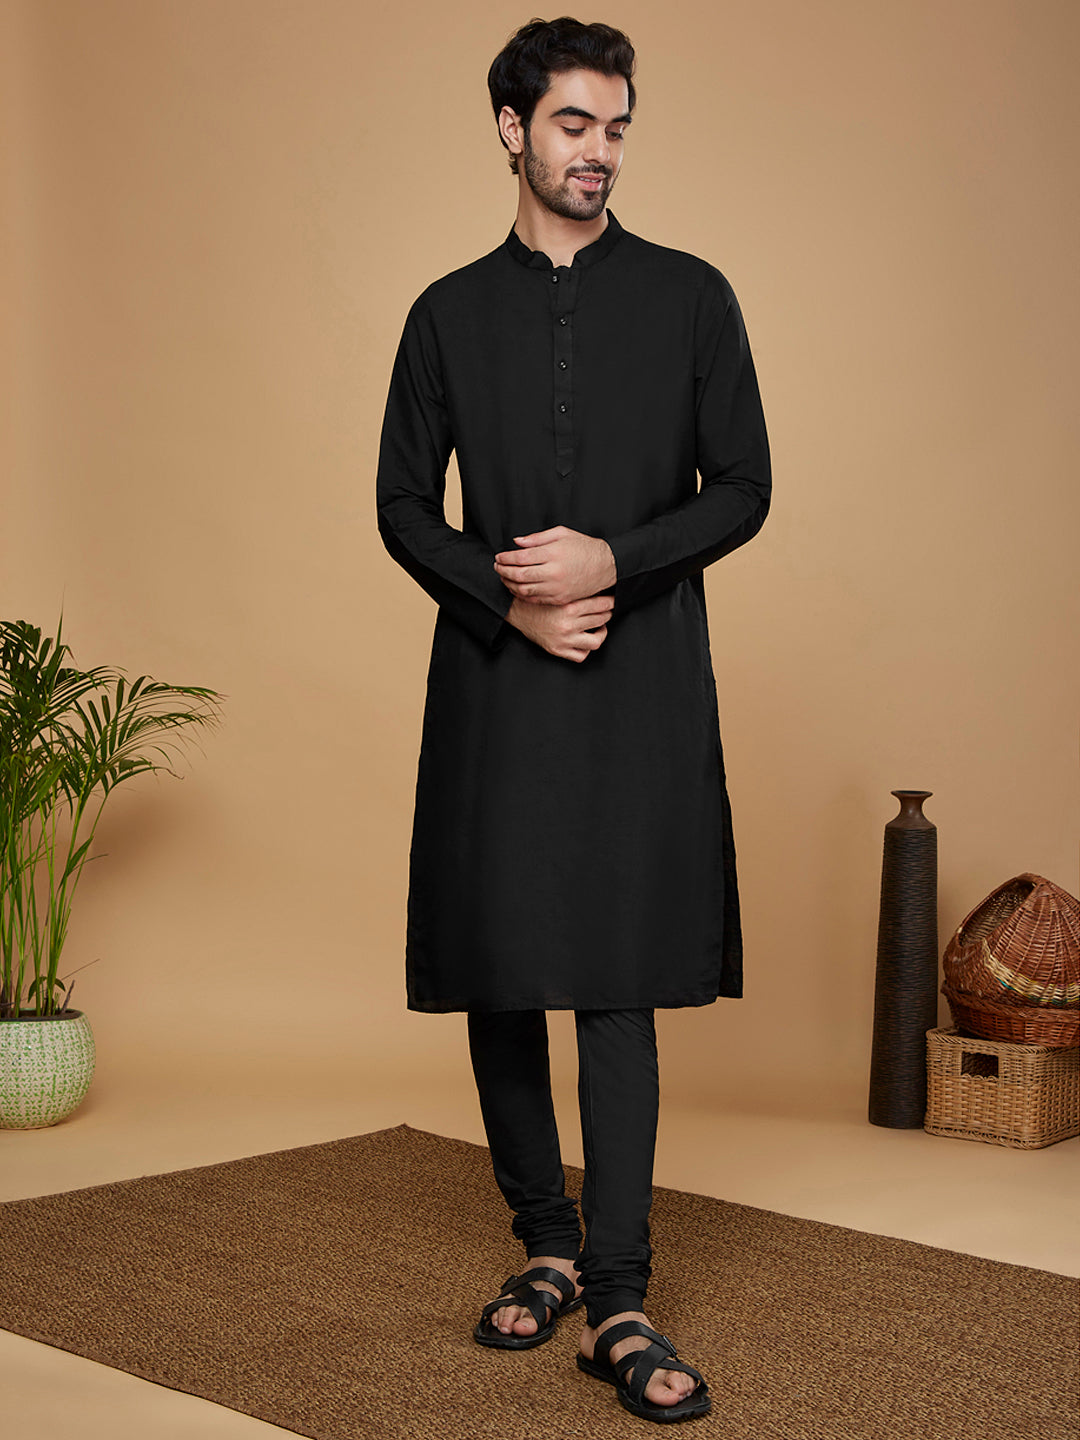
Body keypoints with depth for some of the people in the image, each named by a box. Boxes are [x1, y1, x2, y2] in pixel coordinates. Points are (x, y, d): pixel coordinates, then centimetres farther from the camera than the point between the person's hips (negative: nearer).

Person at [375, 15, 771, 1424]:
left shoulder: (690, 297, 7)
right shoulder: (450, 313, 11)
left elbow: (742, 490, 3)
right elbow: (402, 505, 9)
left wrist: (613, 558, -13)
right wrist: (507, 599, -8)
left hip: (640, 687, -2)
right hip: (492, 684, 2)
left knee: (619, 984, -6)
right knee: (498, 977, 6)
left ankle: (619, 1305, -1)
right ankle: (547, 1246, 23)